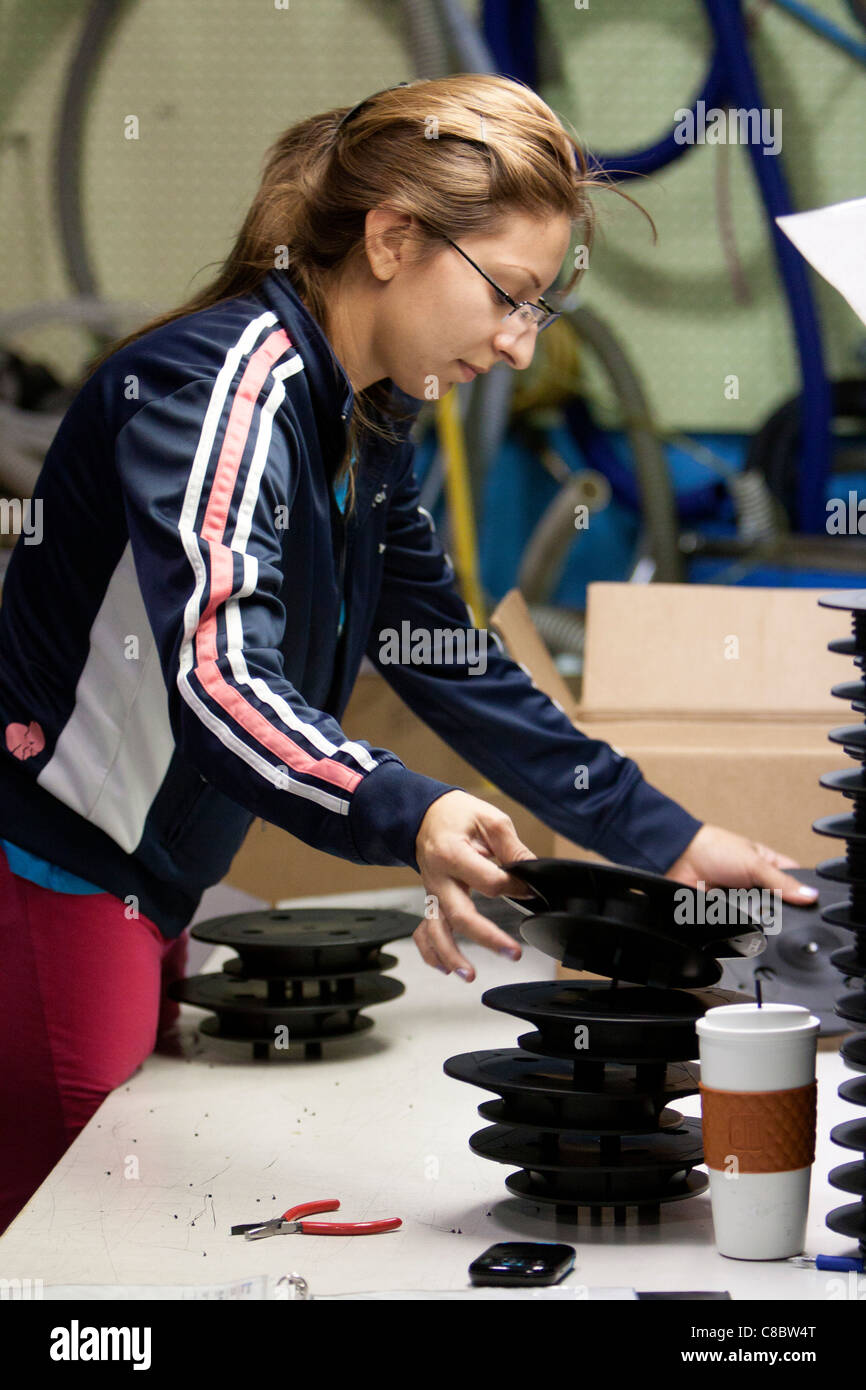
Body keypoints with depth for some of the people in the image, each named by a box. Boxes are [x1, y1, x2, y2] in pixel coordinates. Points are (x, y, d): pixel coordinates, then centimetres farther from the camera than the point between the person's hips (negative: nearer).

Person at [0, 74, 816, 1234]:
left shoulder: (366, 422, 9)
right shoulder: (226, 382, -21)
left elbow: (453, 664, 15)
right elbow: (217, 678, -36)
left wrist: (665, 841, 11)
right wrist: (409, 821, -52)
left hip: (145, 897, 10)